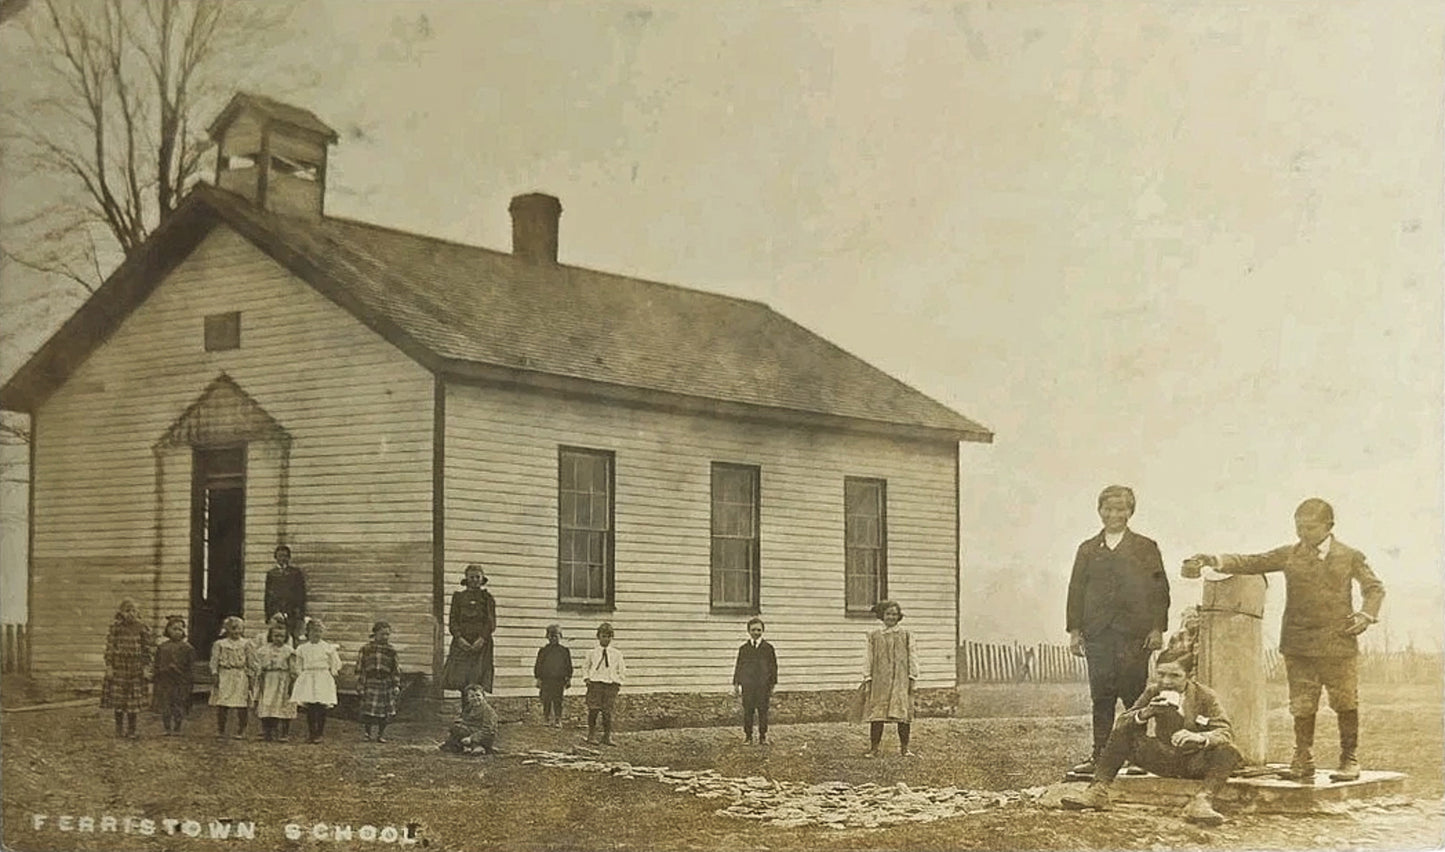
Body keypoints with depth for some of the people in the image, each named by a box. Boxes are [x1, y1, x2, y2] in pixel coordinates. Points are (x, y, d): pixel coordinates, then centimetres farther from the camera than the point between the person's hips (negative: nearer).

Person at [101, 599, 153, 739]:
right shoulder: (116, 627, -3)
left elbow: (146, 649, 6)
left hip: (135, 668, 1)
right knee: (118, 698, 4)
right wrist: (109, 667, -7)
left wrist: (146, 668, 1)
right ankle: (119, 729, 16)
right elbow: (109, 648, -3)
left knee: (133, 701, 2)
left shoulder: (141, 628, 3)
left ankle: (131, 730, 11)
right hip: (119, 667, -1)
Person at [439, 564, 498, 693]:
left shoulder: (487, 597, 10)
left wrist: (482, 639, -13)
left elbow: (491, 622, 3)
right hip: (461, 642, 1)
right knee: (459, 676, -8)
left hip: (481, 642, -1)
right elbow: (452, 621, 7)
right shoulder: (458, 597, 14)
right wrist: (459, 638, -9)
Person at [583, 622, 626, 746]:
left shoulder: (616, 653, 6)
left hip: (611, 685, 0)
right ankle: (592, 735, 5)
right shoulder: (592, 652, 6)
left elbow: (622, 670, 13)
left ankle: (607, 737, 7)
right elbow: (586, 667, 18)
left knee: (607, 712, -1)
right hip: (595, 683, 0)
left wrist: (618, 682, 3)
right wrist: (586, 678, 4)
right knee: (593, 710, -6)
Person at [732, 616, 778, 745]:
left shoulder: (768, 647, 4)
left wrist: (772, 685, 3)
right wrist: (736, 684, 6)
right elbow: (738, 666, 10)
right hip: (747, 685, 1)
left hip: (763, 686, -1)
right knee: (747, 711, 2)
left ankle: (763, 737, 8)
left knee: (763, 711, 0)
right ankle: (747, 737, 10)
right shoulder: (744, 648, 7)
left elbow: (773, 666, 6)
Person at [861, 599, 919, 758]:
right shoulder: (874, 636, 10)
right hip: (879, 681, 0)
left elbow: (912, 658, 8)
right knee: (877, 715, -2)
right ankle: (874, 748, 4)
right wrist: (867, 679, 4)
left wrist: (912, 678, 1)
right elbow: (869, 659, 9)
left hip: (901, 680, 0)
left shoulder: (906, 636, 9)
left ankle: (904, 748, 6)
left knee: (903, 714, -3)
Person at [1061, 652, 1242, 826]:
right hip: (1159, 758, 3)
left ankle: (1202, 801, -44)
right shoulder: (1152, 692, 4)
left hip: (1193, 761, -3)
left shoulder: (1206, 696, -4)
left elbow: (1226, 731, -14)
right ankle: (1098, 790, -23)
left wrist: (1201, 737, -37)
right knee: (1121, 732, -14)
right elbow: (1120, 723, -1)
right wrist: (1144, 714, -24)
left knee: (1227, 752, -30)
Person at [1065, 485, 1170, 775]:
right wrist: (1074, 631, 5)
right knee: (1101, 697, 2)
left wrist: (1157, 629, -5)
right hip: (1098, 633, 3)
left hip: (1135, 633, -2)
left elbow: (1160, 590, 5)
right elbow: (1076, 590, 13)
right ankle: (1100, 756, 5)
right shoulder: (1087, 550, 16)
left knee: (1135, 696, -5)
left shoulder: (1146, 548, 9)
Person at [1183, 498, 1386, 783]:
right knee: (1302, 706, 3)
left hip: (1338, 642, -1)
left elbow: (1375, 588, 11)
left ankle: (1349, 759, 16)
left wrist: (1366, 614, -7)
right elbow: (1249, 563, 4)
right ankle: (1303, 761, 13)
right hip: (1298, 645, 1)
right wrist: (1213, 561, -9)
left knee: (1346, 703, 3)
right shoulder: (1289, 555, 8)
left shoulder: (1350, 557, 6)